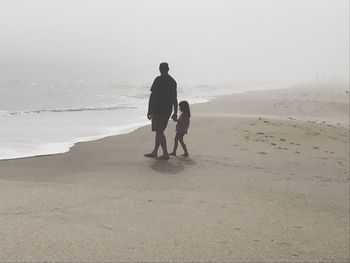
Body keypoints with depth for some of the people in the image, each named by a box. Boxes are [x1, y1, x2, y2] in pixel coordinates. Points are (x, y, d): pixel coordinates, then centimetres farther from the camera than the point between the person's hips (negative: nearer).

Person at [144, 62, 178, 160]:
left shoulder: (159, 79, -10)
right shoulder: (173, 81, 11)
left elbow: (152, 96, -13)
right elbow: (174, 99, 14)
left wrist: (149, 110, -10)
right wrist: (175, 113, 18)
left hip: (158, 109, -7)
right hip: (167, 110, 7)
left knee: (159, 131, -4)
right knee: (159, 131, 15)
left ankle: (165, 154, -7)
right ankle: (154, 152, 23)